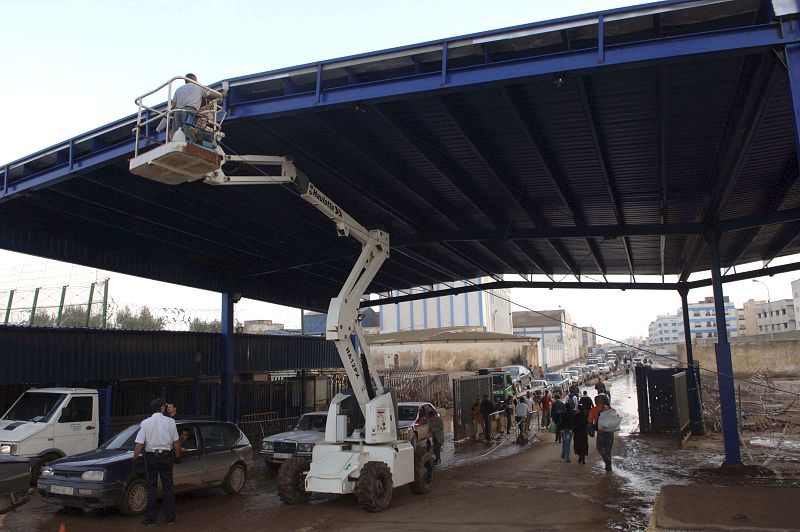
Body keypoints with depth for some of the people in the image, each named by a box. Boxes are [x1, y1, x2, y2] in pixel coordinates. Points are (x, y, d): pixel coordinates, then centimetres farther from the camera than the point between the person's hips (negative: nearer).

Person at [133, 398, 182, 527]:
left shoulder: (145, 423, -6)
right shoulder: (170, 421, -3)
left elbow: (139, 444, -10)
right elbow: (176, 442, 2)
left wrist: (135, 457, 3)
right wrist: (177, 456, 14)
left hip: (151, 457, -1)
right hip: (167, 456, 1)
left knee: (151, 488, 8)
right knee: (168, 487, 11)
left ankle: (151, 519, 11)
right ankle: (170, 517, 16)